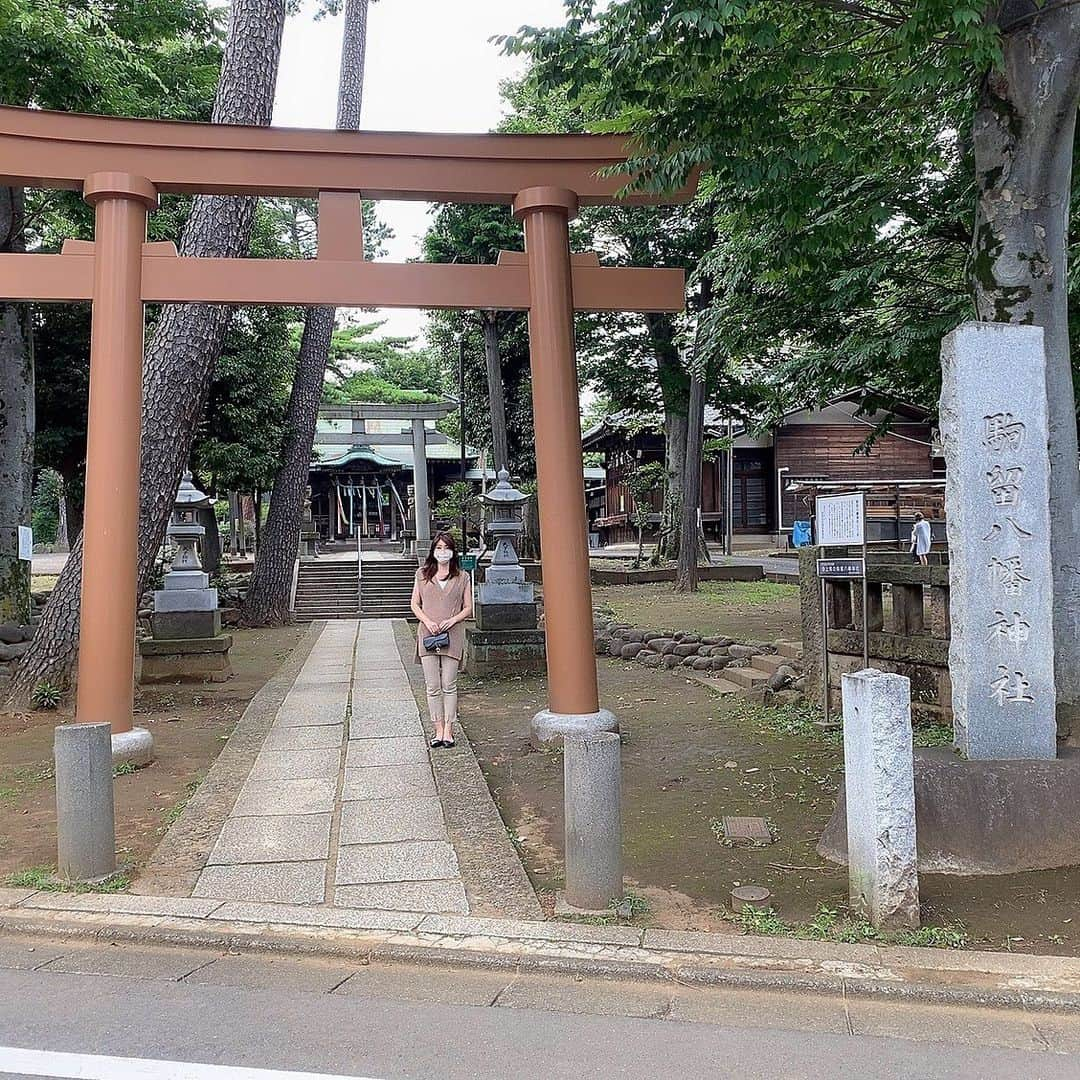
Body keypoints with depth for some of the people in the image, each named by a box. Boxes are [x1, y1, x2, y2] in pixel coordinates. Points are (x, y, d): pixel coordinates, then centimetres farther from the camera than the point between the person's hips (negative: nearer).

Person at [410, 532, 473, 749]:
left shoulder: (462, 577, 6)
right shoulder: (422, 574, 9)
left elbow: (468, 608, 7)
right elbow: (415, 604, 10)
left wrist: (453, 620, -11)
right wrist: (427, 621, -7)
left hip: (452, 635, -1)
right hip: (428, 634, 1)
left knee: (449, 685, 1)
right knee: (433, 687, 2)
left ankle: (448, 731, 8)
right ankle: (439, 731, 9)